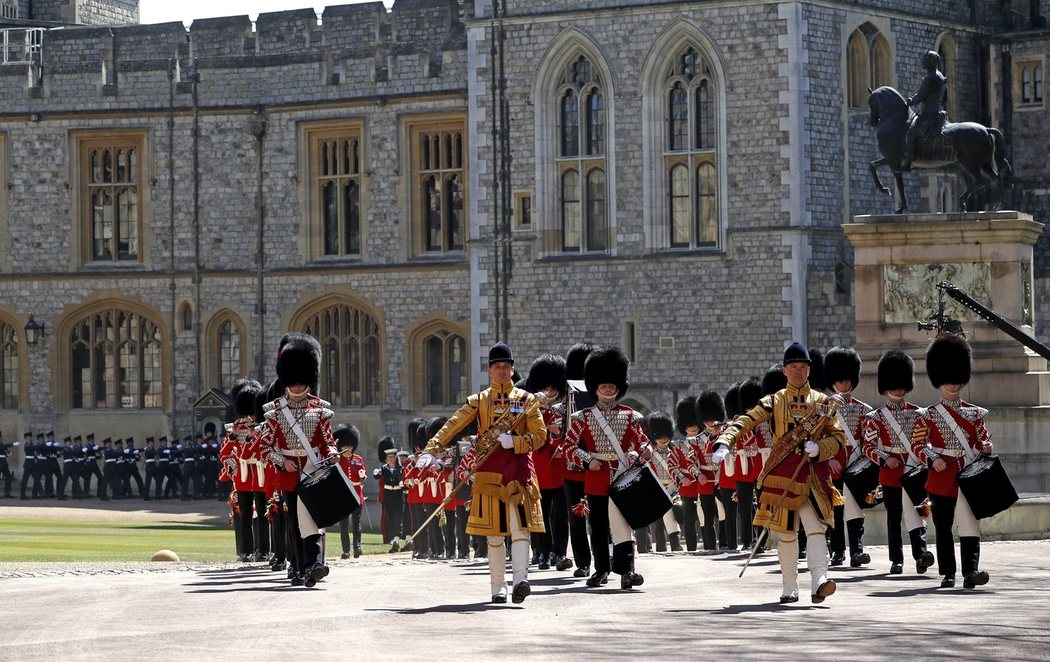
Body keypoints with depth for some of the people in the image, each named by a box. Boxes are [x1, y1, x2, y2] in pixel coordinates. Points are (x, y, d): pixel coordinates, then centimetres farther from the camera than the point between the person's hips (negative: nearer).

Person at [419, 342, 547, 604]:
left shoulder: (527, 400, 8)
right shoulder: (479, 401, 10)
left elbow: (540, 436, 2)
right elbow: (453, 425, -1)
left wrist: (514, 442, -15)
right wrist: (431, 450, -15)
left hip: (518, 467, -1)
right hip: (489, 469, 1)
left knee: (520, 526, -13)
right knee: (493, 531, 2)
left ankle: (520, 580, -23)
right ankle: (498, 588, 6)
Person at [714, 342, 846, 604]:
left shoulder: (823, 403, 11)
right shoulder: (773, 402, 8)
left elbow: (839, 438, 9)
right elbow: (744, 422, -2)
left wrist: (819, 449, -12)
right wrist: (724, 444, -20)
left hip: (813, 475, 0)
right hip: (782, 475, 0)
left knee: (816, 528, -15)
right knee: (786, 533, 4)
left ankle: (819, 583, -27)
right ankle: (790, 589, 12)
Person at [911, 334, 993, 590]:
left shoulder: (974, 413, 10)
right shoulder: (929, 416, 4)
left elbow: (983, 439, 16)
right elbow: (917, 444, 0)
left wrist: (986, 446, -8)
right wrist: (932, 459, -17)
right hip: (941, 479, -1)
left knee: (969, 525, -11)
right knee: (943, 528, 5)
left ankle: (971, 571, -20)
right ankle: (947, 574, 12)